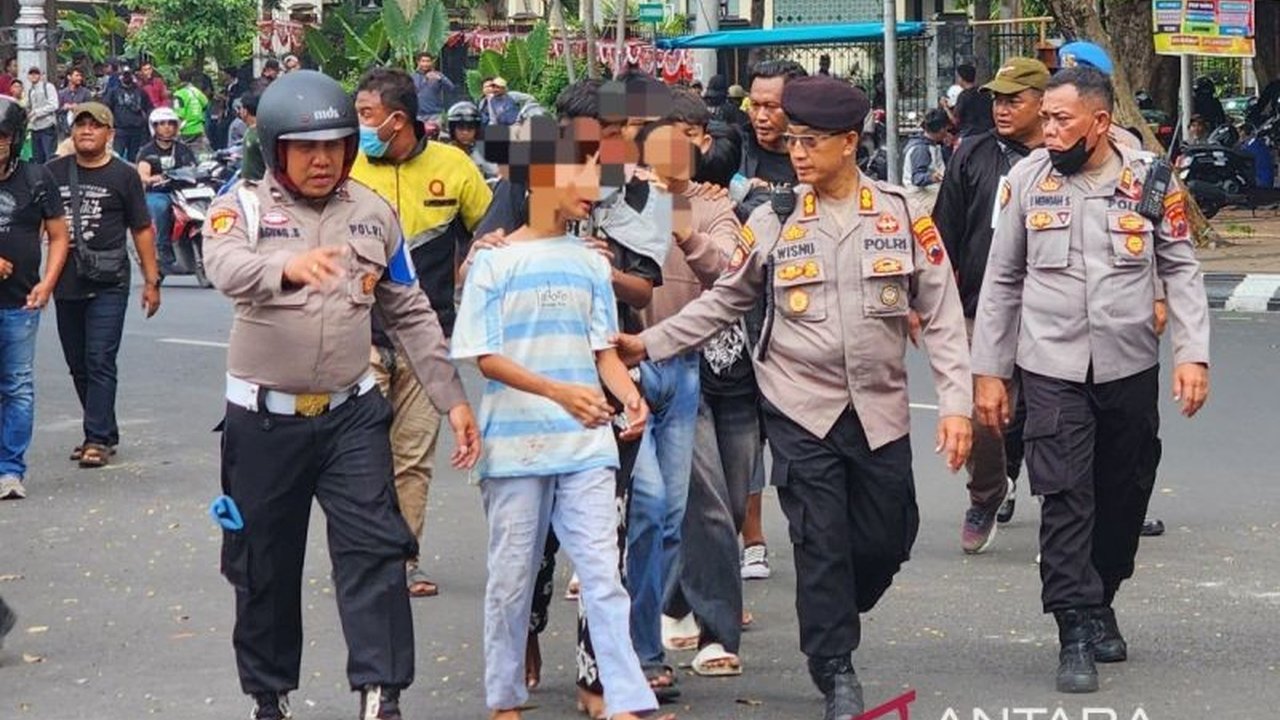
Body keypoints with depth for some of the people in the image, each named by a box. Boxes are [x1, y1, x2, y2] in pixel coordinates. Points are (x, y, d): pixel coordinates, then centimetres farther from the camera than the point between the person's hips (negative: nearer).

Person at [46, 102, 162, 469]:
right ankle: (106, 432, 20)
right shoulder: (54, 172, 8)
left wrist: (151, 280, 1)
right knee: (78, 365, 9)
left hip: (108, 284, -4)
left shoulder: (123, 175, 1)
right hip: (66, 283, 4)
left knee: (100, 362, -10)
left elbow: (142, 230, 4)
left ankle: (98, 438, -9)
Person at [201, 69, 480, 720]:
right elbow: (226, 267, -29)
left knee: (373, 550, -11)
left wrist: (453, 398, 5)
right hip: (264, 418, -2)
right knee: (264, 564, 9)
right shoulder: (244, 206, -6)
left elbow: (410, 315, 10)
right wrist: (288, 265, -51)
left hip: (350, 413, 2)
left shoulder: (372, 213, 5)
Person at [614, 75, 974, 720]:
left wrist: (955, 403, -7)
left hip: (880, 412, 1)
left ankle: (829, 623, 35)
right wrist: (651, 343, 1)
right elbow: (724, 302, 9)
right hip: (801, 410, -1)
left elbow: (942, 315, 0)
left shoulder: (901, 215, -1)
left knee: (885, 538, 6)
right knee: (820, 544, -1)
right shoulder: (773, 221, 0)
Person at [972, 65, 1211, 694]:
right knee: (1065, 499, -9)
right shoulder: (1028, 178, -1)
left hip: (1130, 367, 1)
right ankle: (1076, 633, -7)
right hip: (1052, 368, -1)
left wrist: (1193, 354, -7)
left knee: (1123, 498, 11)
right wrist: (988, 370, 4)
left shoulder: (1149, 179, -3)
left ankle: (1099, 604, 31)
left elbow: (1181, 270, 3)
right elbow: (1002, 280, 5)